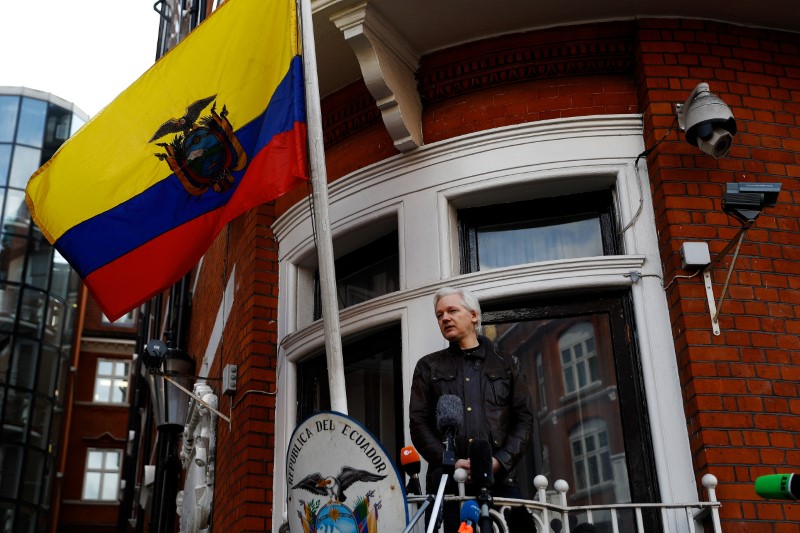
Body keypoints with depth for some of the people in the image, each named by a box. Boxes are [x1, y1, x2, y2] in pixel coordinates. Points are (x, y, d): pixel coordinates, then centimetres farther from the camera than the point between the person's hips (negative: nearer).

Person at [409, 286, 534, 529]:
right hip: (448, 482, 0)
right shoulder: (428, 367, 18)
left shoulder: (507, 364, 18)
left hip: (500, 480, 0)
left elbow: (524, 418, 10)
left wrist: (500, 460, -8)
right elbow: (418, 423, 7)